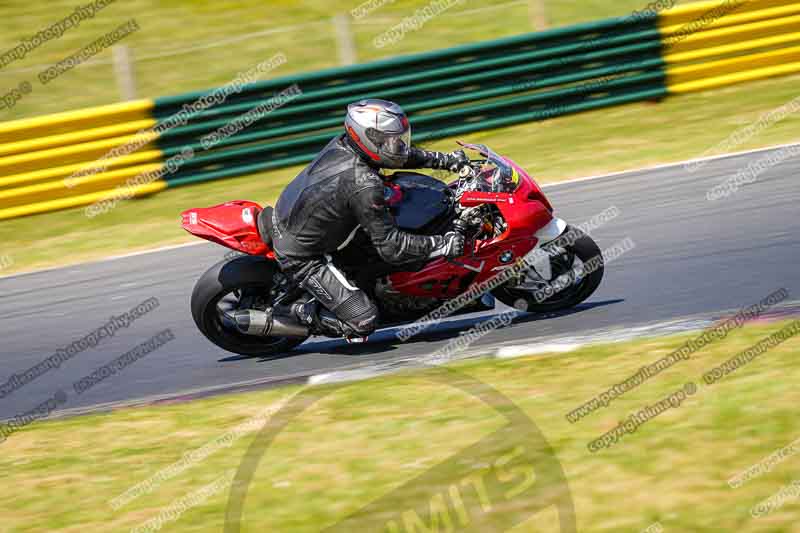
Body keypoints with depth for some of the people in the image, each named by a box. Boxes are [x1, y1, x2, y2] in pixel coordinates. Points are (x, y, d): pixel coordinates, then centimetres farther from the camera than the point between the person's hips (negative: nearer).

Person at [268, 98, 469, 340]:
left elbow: (397, 153, 13)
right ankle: (300, 314, 3)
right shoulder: (364, 186, -30)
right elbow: (391, 248, -25)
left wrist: (445, 159, 9)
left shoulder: (342, 143, -6)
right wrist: (441, 245, -22)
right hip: (300, 255, -9)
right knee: (363, 322, -13)